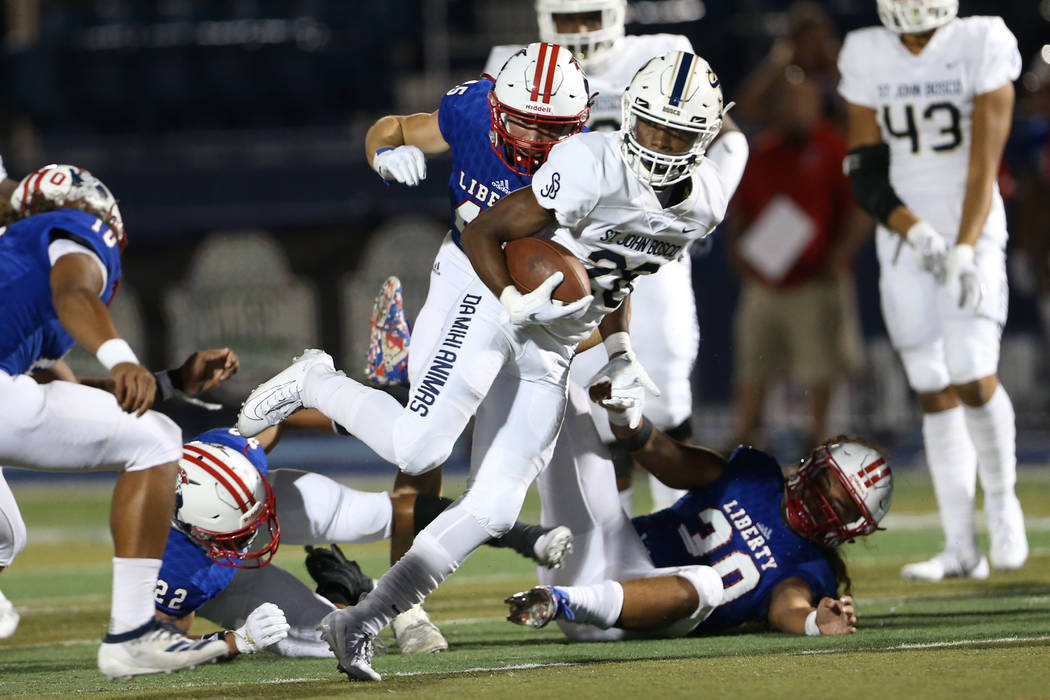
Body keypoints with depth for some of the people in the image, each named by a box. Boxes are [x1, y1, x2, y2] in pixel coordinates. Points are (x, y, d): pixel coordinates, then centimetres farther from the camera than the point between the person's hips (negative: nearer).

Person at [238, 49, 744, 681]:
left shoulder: (705, 202, 0)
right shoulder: (595, 168, -24)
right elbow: (483, 231, -17)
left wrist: (621, 356, 8)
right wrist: (515, 302, -30)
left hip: (553, 345, 7)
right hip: (491, 294, -7)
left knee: (494, 507, -2)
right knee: (418, 449, -23)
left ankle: (362, 624, 4)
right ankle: (315, 384, 6)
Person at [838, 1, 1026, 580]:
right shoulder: (866, 56, 2)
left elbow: (983, 165, -11)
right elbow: (865, 175, 1)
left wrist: (964, 250, -20)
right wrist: (917, 234, -13)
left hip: (972, 229, -3)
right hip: (903, 236, 3)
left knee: (973, 376, -17)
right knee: (935, 392, 2)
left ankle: (1001, 500, 10)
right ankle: (961, 548, 6)